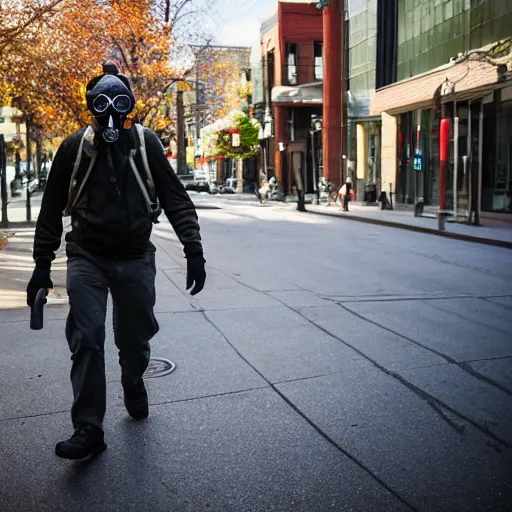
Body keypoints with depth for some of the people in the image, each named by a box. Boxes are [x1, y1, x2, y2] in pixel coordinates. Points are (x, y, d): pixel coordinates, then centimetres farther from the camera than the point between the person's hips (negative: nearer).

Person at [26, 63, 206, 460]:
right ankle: (89, 428, 0)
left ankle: (133, 385, 42)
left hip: (135, 258, 1)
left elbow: (175, 199, 0)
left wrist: (194, 251, -8)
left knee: (136, 337, 10)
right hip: (87, 258, 0)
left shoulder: (146, 144, -1)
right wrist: (42, 265, 5)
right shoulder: (75, 147, 0)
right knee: (86, 340, -9)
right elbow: (52, 209, 6)